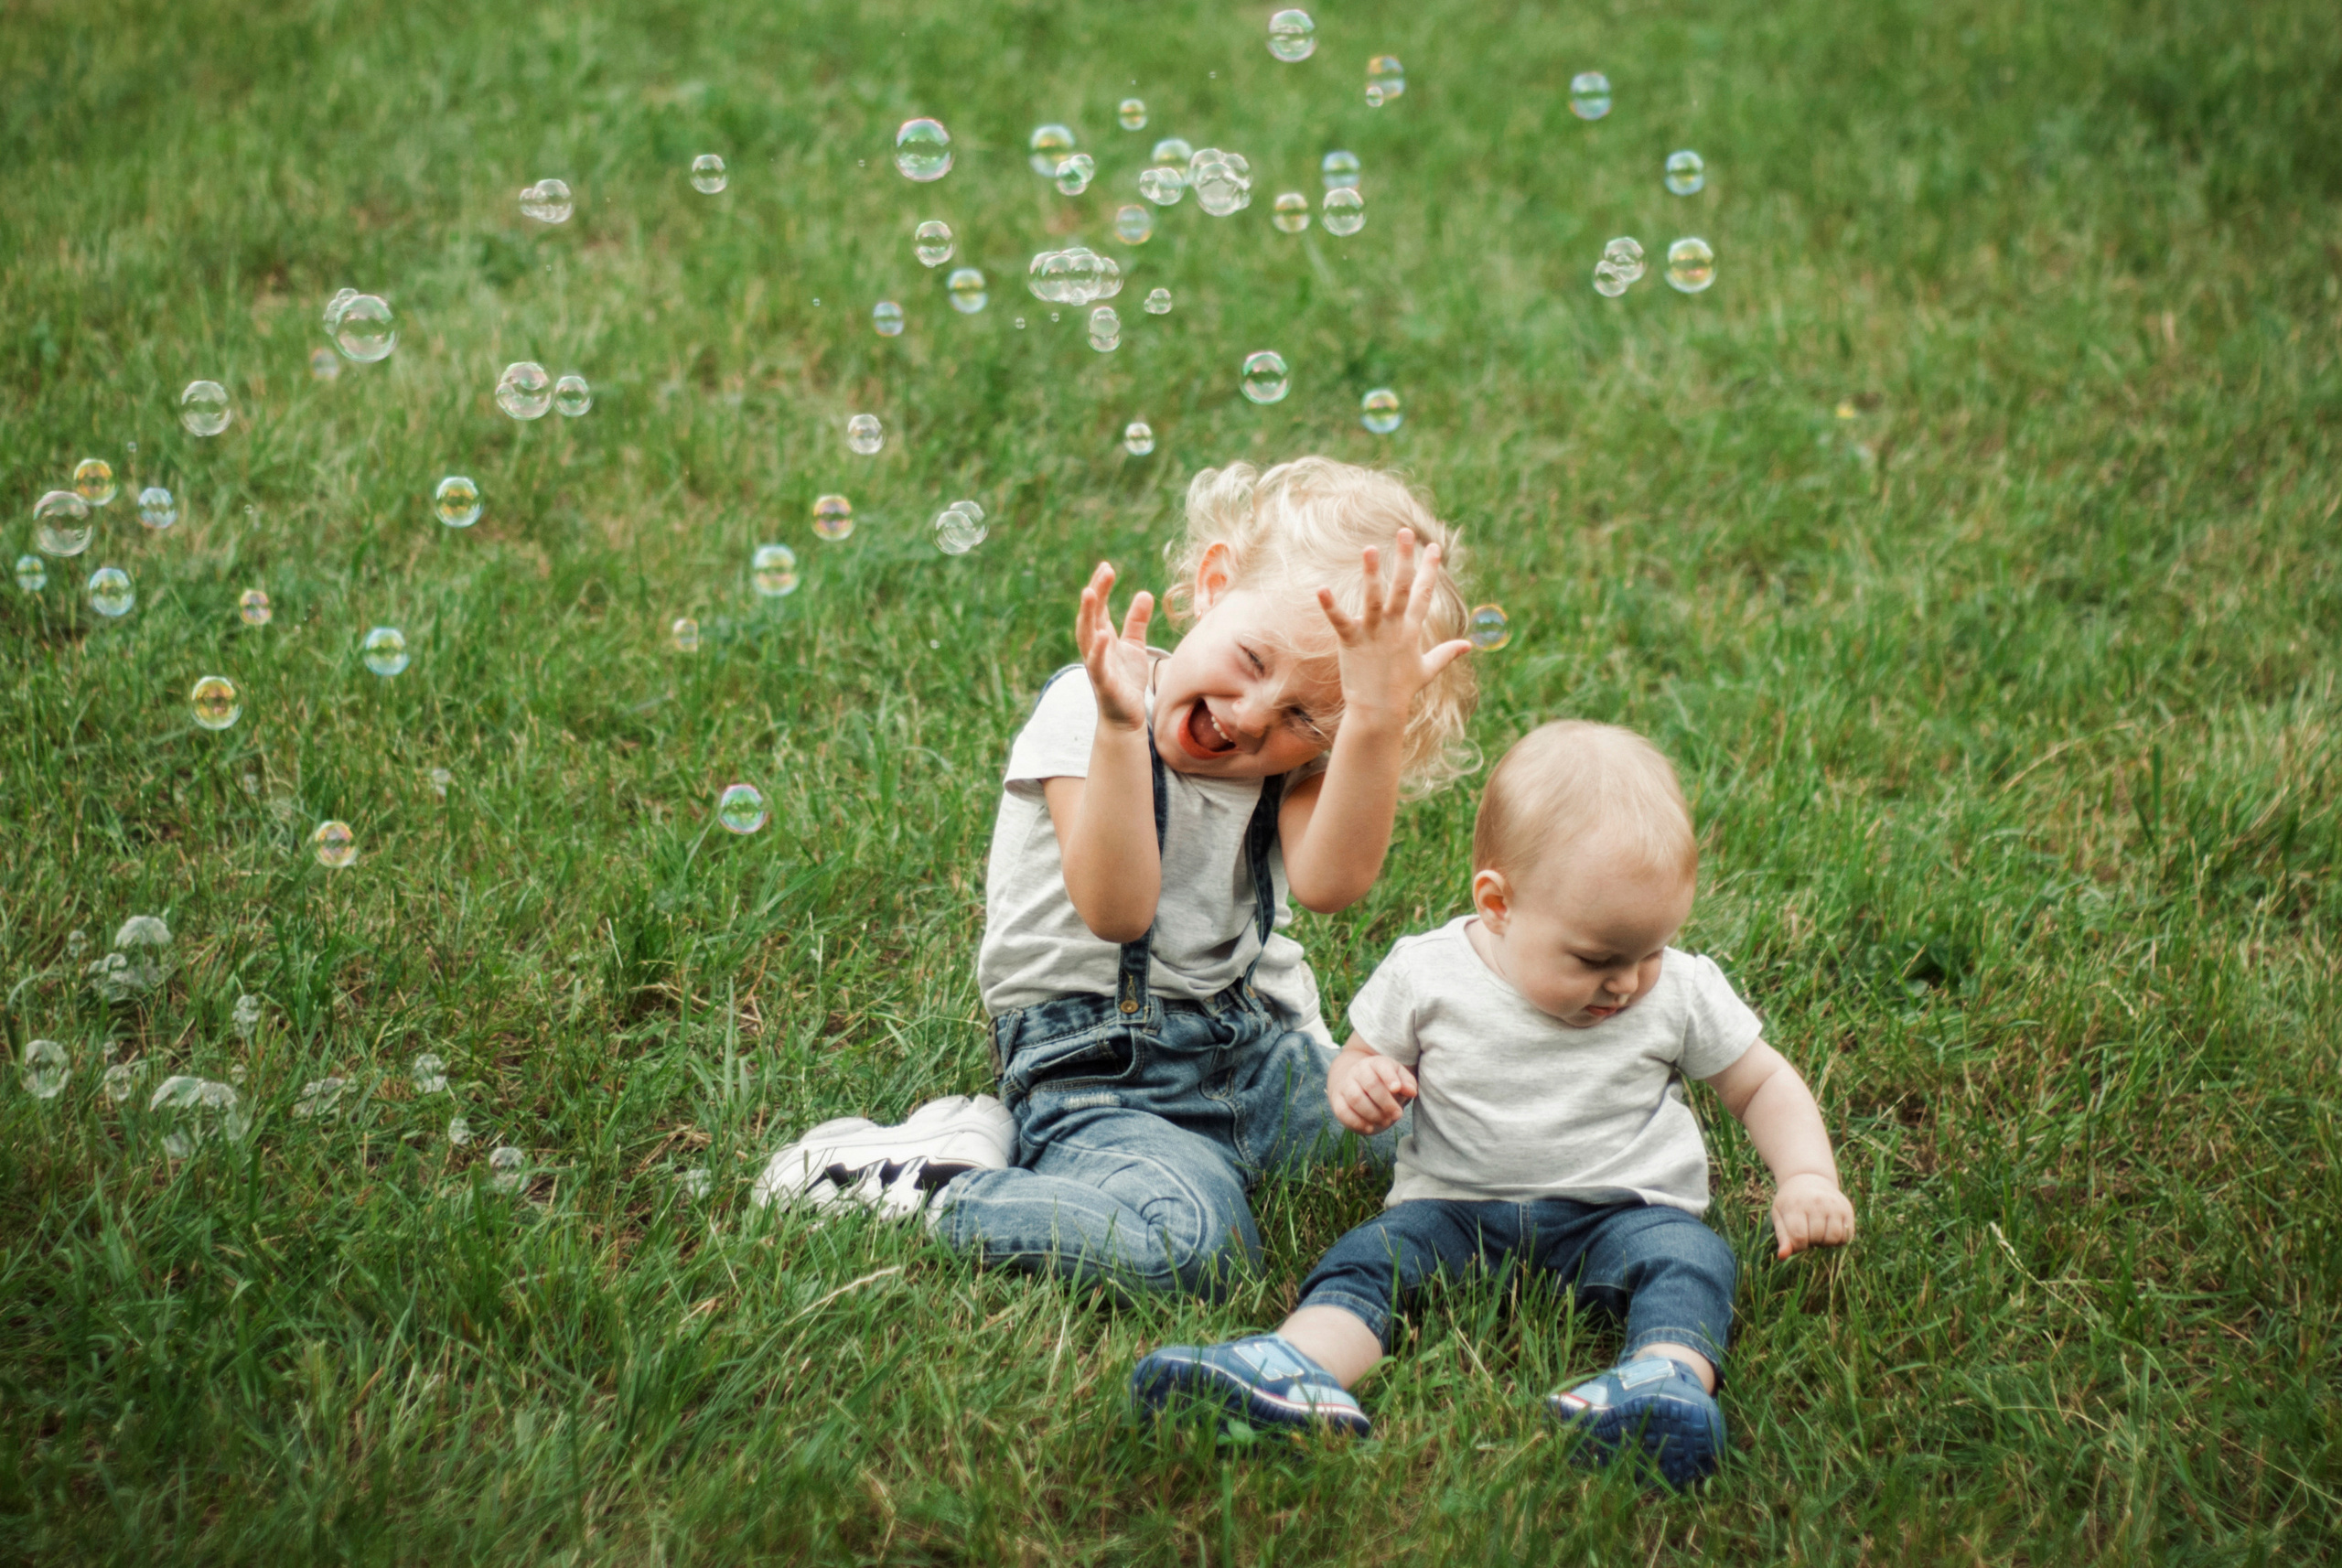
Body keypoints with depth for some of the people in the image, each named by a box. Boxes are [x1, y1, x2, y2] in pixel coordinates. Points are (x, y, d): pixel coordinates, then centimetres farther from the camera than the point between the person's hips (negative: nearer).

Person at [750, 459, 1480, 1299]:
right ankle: (912, 1175, -11)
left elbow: (1331, 881, -20)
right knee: (1192, 1244, -33)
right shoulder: (1082, 711, -11)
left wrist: (1375, 719, -32)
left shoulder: (1300, 755, 4)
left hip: (1260, 1051, 7)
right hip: (1098, 1067, -7)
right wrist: (1120, 726, -36)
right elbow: (1116, 912, -25)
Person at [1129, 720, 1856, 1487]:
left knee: (1686, 1257, -30)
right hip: (1457, 1208, 0)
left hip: (1618, 1212, 0)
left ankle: (1671, 1376, -57)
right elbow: (1361, 1057, 11)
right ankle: (1298, 1367, -53)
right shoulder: (1425, 975, -4)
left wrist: (1806, 1178, -5)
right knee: (1373, 1252, -27)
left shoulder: (1682, 992, -1)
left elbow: (1763, 1084, 11)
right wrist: (1359, 1081, -14)